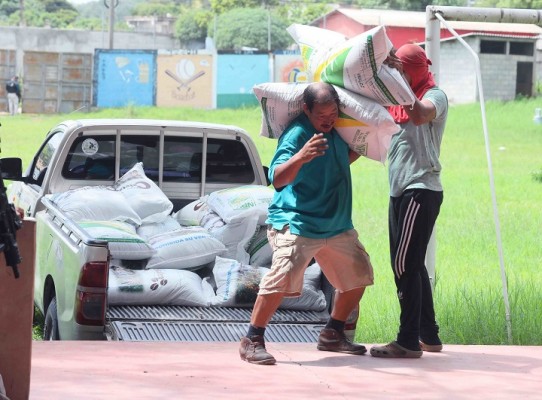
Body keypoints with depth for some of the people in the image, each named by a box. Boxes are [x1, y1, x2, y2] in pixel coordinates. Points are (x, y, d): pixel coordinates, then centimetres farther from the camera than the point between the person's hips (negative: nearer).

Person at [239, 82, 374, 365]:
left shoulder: (337, 130, 6)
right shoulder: (297, 134, -19)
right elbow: (278, 178, -32)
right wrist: (300, 157, -49)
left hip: (337, 226, 9)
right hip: (296, 224, -9)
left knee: (358, 275, 14)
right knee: (282, 277, -25)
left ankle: (332, 335, 29)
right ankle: (251, 341, -16)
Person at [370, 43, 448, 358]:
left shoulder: (435, 96, -6)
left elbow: (420, 115, -28)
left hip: (421, 190, -9)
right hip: (401, 191, 9)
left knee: (405, 264, -12)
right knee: (411, 265, 13)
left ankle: (409, 341, -11)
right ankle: (429, 336, 21)